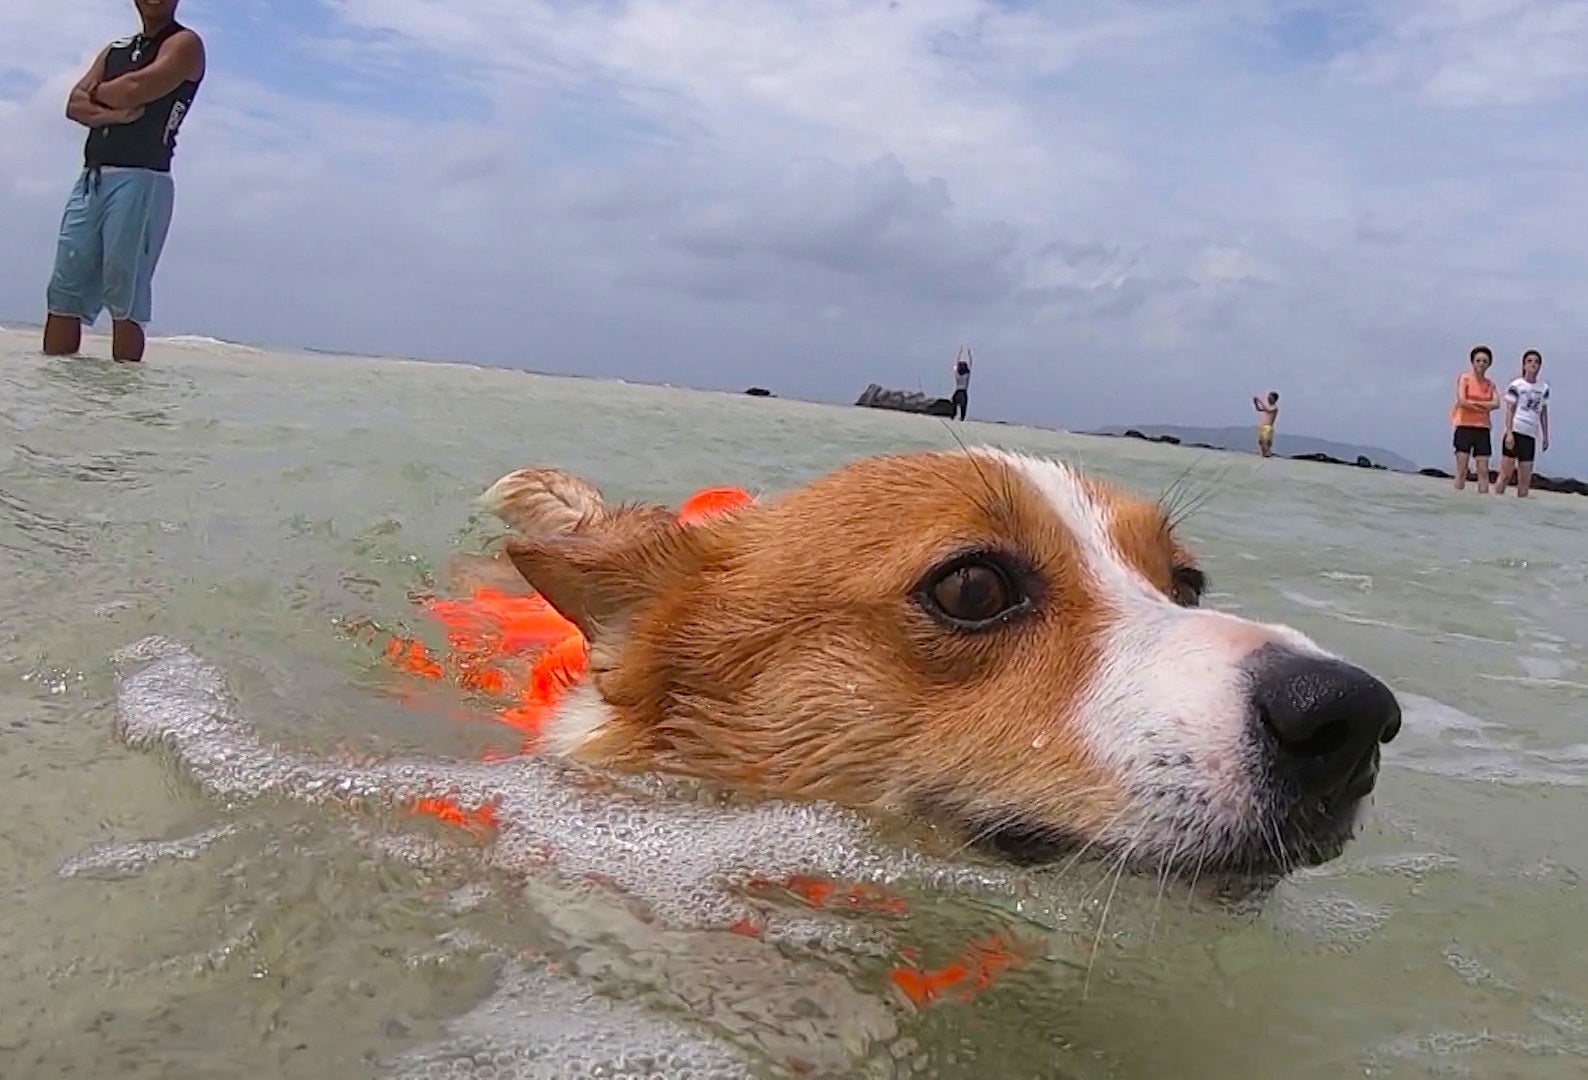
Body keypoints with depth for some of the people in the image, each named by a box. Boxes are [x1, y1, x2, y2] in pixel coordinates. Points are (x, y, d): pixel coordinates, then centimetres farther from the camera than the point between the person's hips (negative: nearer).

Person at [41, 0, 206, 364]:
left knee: (125, 297, -10)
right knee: (64, 291, 1)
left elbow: (134, 90, -10)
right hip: (90, 180, 7)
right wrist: (113, 113, -8)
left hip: (140, 181, -6)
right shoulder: (115, 49, 25)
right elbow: (75, 105, 12)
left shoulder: (184, 44, 5)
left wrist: (96, 92, 9)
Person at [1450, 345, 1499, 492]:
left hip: (1482, 428, 4)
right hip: (1464, 426, -4)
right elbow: (1462, 401, -11)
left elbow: (1496, 404, -3)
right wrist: (1484, 407, -3)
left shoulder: (1490, 383, 12)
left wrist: (1474, 403, -10)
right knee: (1461, 469, -6)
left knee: (1483, 470, 0)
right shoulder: (1464, 378, 1)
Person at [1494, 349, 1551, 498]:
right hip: (1515, 432, -5)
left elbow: (1544, 413, 17)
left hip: (1531, 436, 5)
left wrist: (1545, 436, 14)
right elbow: (1509, 410, -4)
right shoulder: (1516, 385, 0)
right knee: (1506, 474, -9)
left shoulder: (1544, 387, 14)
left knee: (1525, 479, 3)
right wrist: (1509, 433, -13)